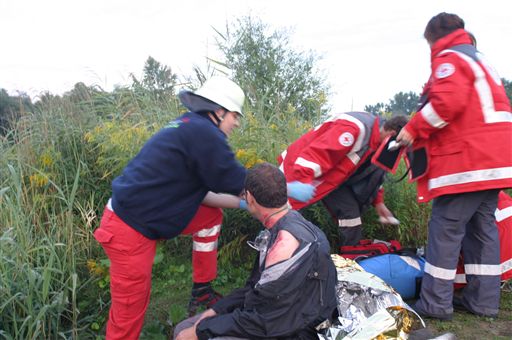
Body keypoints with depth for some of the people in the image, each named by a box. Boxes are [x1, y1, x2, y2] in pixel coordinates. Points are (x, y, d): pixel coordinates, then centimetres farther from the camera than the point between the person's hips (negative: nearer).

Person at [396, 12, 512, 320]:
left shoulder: (450, 58, -4)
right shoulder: (479, 60, 27)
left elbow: (447, 102, -22)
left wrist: (414, 130, -11)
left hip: (467, 161, -10)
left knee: (445, 227, -5)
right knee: (482, 226, 11)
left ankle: (436, 304, 0)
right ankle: (484, 300, 17)